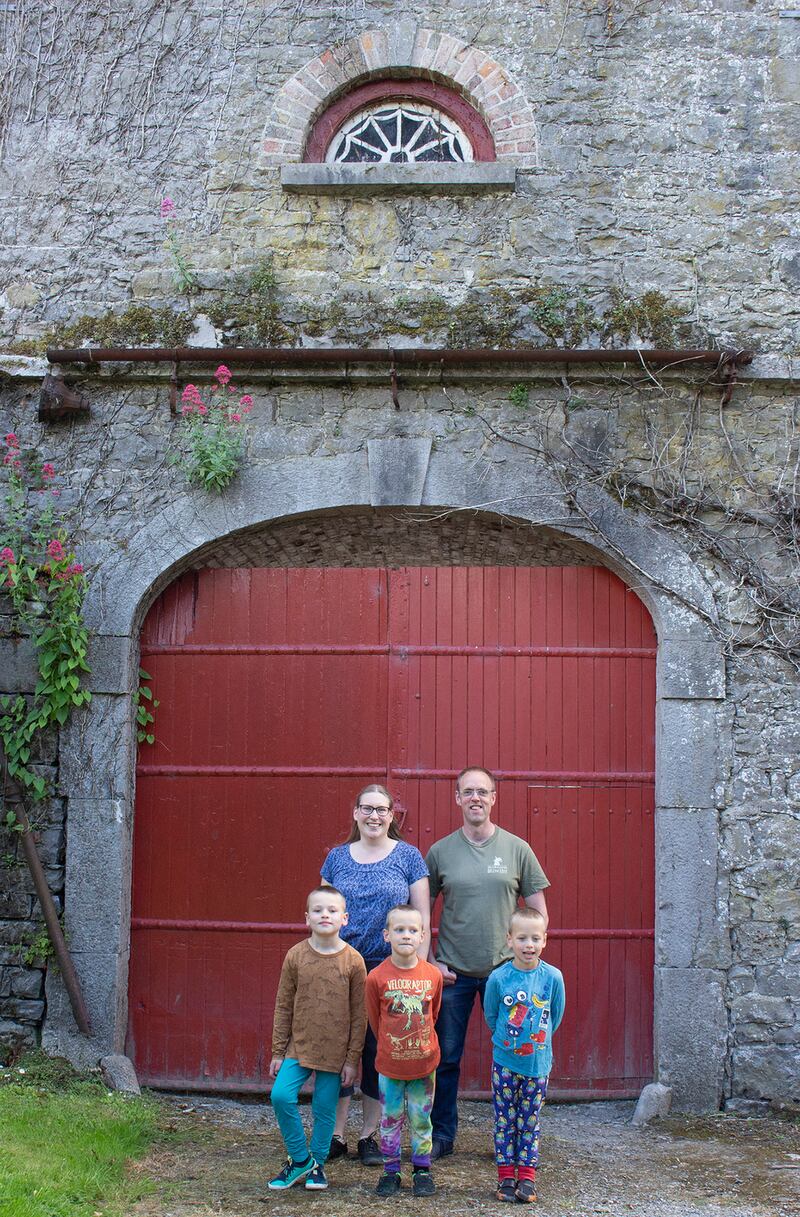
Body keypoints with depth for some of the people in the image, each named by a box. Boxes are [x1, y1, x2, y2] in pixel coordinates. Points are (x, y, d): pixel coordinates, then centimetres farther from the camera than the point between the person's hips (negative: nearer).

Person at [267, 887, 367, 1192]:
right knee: (281, 1096, -11)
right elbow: (283, 1007, 3)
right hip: (299, 1046, 1)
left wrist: (352, 1059, -3)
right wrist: (278, 1052, 3)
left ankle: (317, 1164, 26)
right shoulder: (295, 956, -3)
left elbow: (359, 1015, -2)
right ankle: (300, 1160, 7)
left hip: (335, 1051, -1)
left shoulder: (353, 961, -7)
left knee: (325, 1109, 5)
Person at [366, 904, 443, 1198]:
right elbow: (374, 1019, 2)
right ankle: (390, 1171, 23)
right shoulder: (377, 978, -12)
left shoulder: (433, 975, -7)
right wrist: (390, 1047, 9)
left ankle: (422, 1170, 25)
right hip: (389, 1064, -1)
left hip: (424, 1063, 1)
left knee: (420, 1119, 11)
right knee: (390, 1119, 10)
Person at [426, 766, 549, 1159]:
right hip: (452, 974, 0)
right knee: (445, 1057, 6)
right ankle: (441, 1136, 20)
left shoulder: (517, 850, 2)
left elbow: (538, 913, 6)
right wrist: (430, 961, -1)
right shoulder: (440, 852, 2)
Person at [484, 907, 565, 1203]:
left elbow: (555, 1017, 6)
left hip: (537, 1062, 0)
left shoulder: (553, 977, -10)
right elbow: (490, 1015, 5)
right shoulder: (498, 978, -11)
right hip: (504, 1060, 0)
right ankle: (506, 1176, 16)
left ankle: (527, 1177, 18)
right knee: (505, 1120, 7)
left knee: (530, 1122, 10)